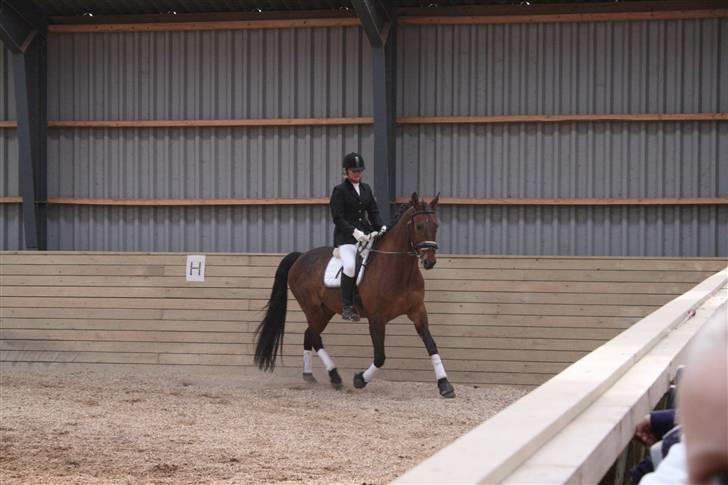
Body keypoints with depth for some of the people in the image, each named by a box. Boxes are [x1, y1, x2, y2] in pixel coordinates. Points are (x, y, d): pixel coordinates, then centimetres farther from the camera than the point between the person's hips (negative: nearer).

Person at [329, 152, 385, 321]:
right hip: (346, 237, -6)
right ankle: (347, 307, -25)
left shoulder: (366, 189, 15)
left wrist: (381, 227, -6)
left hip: (366, 234, 6)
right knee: (350, 265, -30)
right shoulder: (339, 190, -3)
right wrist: (354, 232, -22)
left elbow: (373, 212, 14)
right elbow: (338, 218, -9)